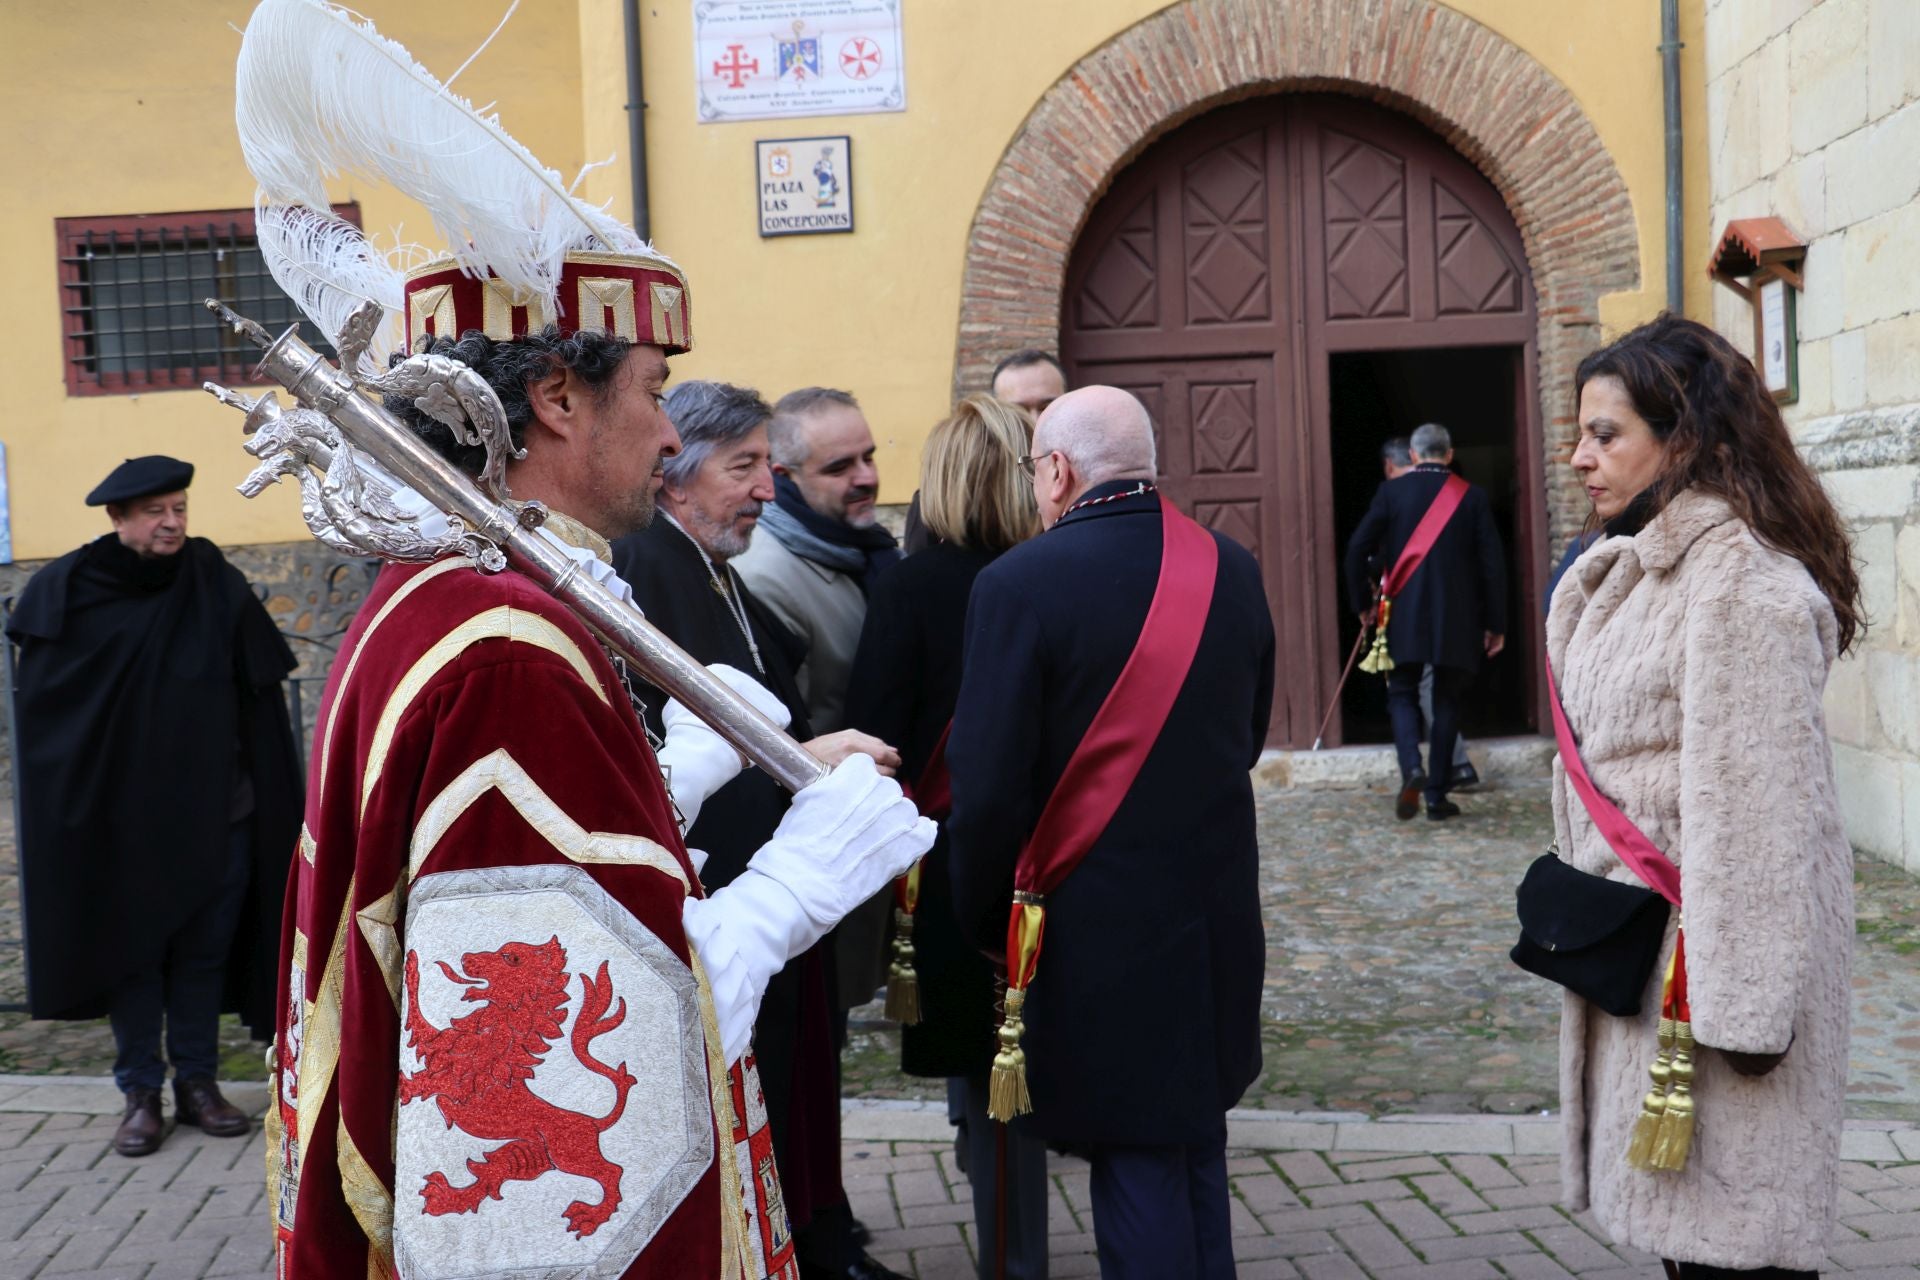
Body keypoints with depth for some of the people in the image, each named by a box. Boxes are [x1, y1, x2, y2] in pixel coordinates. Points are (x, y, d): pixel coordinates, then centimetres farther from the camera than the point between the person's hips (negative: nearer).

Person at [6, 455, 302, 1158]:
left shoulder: (210, 578, -1)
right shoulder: (68, 591, -5)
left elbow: (257, 686, 2)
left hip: (214, 811, 2)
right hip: (120, 821, -1)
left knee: (203, 951, 9)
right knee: (132, 954, 7)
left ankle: (197, 1081, 22)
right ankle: (141, 1093, 18)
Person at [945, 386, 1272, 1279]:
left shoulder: (1020, 583, -16)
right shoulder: (1231, 570, 1)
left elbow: (989, 784, -15)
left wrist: (985, 918, 1)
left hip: (1098, 923, -5)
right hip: (1219, 920, 6)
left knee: (1137, 1168, 5)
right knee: (1198, 1155, 21)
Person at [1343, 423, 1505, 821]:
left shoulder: (1392, 492, -1)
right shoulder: (1472, 496, 0)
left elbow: (1358, 548, -5)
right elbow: (1493, 562, -1)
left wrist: (1362, 602, 9)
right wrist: (1495, 623, 5)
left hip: (1404, 616, -1)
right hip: (1457, 619, 1)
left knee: (1403, 694, 11)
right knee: (1447, 700, 11)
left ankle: (1412, 769, -15)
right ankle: (1437, 795, 11)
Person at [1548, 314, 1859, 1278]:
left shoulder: (1739, 581, -17)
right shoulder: (1640, 566, 14)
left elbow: (1755, 802, -20)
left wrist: (1741, 1003, -20)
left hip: (1711, 940, -9)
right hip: (1637, 939, 9)